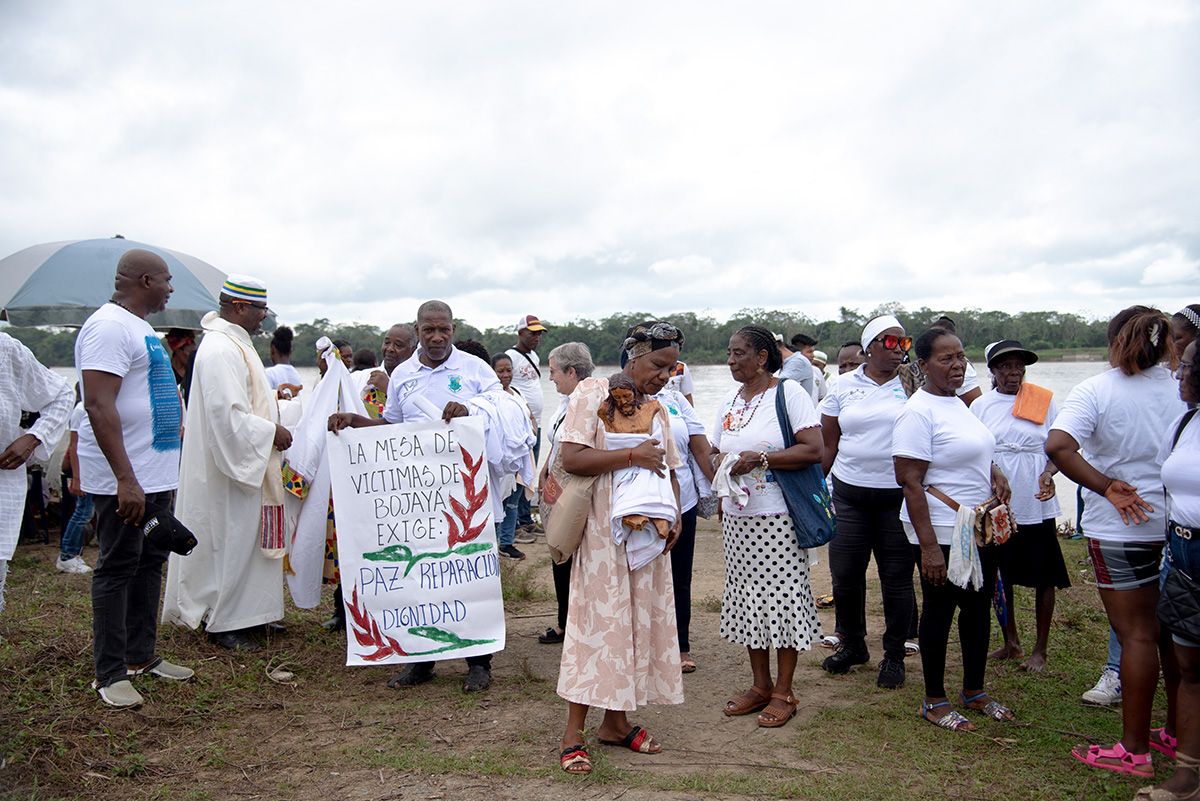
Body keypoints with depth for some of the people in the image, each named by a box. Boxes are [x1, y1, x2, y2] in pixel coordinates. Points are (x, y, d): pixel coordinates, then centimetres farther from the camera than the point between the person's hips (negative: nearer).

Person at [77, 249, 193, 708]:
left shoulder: (138, 327, 16)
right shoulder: (109, 327, -16)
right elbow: (98, 406, -24)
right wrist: (125, 479, -28)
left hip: (155, 475, 10)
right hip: (125, 479, -10)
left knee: (149, 563, 16)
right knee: (117, 569, -1)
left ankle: (141, 656, 27)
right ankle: (110, 673, 10)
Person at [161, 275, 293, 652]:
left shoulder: (235, 343, 13)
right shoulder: (220, 350, -21)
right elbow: (228, 414, -26)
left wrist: (271, 394, 12)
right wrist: (271, 431, -17)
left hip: (246, 462, 11)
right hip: (232, 464, -11)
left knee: (245, 537, 16)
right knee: (231, 540, 0)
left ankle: (246, 614, 27)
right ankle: (223, 624, 11)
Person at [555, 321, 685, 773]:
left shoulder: (656, 408, 12)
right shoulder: (593, 392, -7)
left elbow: (669, 469, 18)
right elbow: (572, 458, -18)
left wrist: (673, 515, 2)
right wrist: (633, 456, -19)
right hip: (604, 534, -6)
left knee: (640, 620, 8)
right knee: (597, 623, -4)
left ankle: (615, 721, 21)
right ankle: (573, 733, 6)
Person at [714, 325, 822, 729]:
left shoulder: (789, 393, -8)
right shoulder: (729, 403, 13)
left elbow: (813, 450, -16)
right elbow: (720, 456, 20)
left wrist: (760, 459, -20)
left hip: (778, 517, -6)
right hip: (737, 518, 7)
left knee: (782, 599, 0)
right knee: (747, 598, 11)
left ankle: (783, 692, 13)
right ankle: (760, 685, 24)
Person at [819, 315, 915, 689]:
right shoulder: (845, 386, 5)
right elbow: (828, 445, 8)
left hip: (898, 497, -1)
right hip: (849, 494, 1)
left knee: (897, 580, 6)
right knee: (845, 575, 6)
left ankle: (894, 655, 23)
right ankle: (852, 644, 29)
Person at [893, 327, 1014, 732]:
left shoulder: (958, 403, 11)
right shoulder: (918, 412, -18)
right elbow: (910, 483, -22)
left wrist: (994, 472, 4)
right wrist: (928, 545, -26)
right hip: (942, 534, -9)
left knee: (979, 606, 16)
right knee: (940, 611, 4)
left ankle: (974, 690, 33)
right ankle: (934, 701, 19)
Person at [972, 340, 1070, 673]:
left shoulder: (1044, 401, 1)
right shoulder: (980, 406, 5)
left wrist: (1048, 474, -18)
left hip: (1035, 505, -2)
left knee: (1043, 579, 3)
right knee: (999, 577, 11)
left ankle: (1040, 650, 17)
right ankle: (1011, 642, 28)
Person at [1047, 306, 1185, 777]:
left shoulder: (1096, 390, -12)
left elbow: (1058, 445, -27)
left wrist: (1107, 486, -19)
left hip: (1119, 527, -5)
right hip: (1176, 524, 5)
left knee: (1136, 634, 2)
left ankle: (1134, 751, 12)